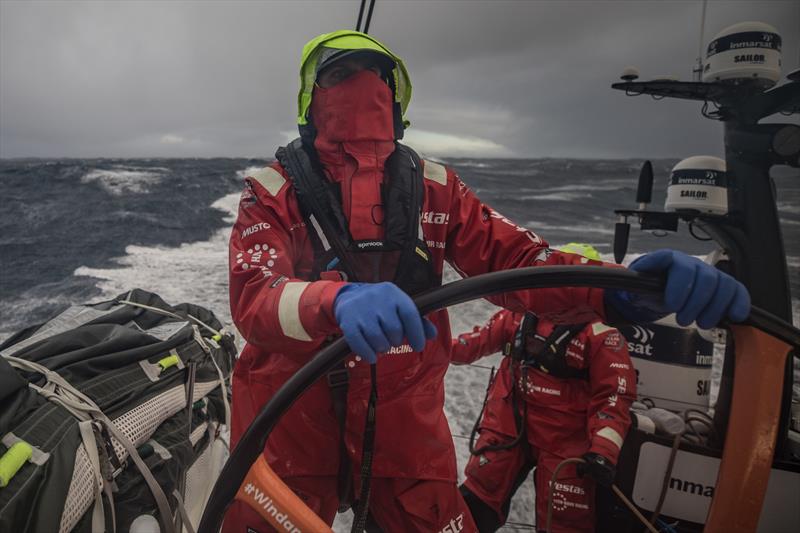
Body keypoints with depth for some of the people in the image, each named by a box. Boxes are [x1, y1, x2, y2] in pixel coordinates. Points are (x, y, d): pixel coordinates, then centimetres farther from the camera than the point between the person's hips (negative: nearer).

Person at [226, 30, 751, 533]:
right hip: (290, 427, -1)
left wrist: (617, 287, -27)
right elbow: (253, 299, -21)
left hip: (407, 430, 2)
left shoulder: (432, 188, 1)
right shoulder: (273, 190, -6)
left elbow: (513, 258, -8)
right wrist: (338, 300, -44)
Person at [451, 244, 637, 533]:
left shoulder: (602, 333, -10)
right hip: (507, 426, 4)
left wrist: (604, 450, -21)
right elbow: (484, 338, 14)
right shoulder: (522, 313, 3)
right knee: (477, 500, 12)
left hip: (563, 442, -3)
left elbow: (613, 397, -12)